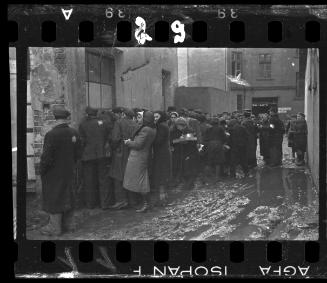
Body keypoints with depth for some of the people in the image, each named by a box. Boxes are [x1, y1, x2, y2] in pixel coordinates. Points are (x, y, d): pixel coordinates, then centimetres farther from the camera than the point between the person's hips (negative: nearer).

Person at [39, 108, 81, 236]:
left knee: (53, 199, 6)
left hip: (53, 173, -6)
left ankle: (55, 228, 15)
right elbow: (77, 154, 4)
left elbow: (46, 157, -20)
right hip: (68, 172, 6)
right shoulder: (74, 133, -3)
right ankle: (59, 223, 32)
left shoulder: (51, 134, -22)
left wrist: (42, 170, -5)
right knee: (63, 197, 18)